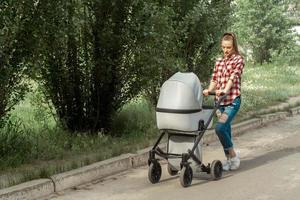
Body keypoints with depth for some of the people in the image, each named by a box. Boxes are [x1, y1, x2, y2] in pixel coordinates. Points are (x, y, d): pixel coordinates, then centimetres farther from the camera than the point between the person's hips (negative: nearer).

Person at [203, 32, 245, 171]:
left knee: (220, 127, -19)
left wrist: (225, 90, -29)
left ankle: (233, 154, -2)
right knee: (225, 129, 8)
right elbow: (214, 79, 11)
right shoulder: (219, 62, 17)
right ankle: (229, 159, 20)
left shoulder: (238, 60, 0)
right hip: (220, 101, 6)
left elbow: (233, 77, -14)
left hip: (232, 100, -6)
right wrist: (209, 90, -9)